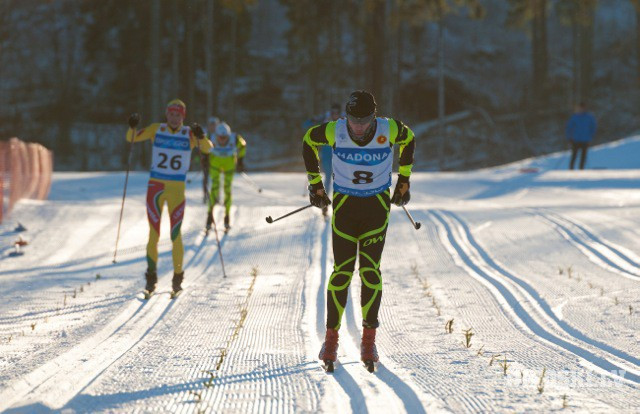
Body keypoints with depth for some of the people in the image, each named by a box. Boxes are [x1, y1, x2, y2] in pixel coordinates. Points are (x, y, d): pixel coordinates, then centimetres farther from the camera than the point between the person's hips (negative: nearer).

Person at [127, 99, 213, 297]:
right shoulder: (156, 129, 4)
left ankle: (178, 277, 13)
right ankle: (151, 277, 10)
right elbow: (132, 138, 8)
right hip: (155, 187, 1)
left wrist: (201, 137, -29)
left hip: (177, 190, -1)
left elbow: (207, 148, -9)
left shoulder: (189, 134, 1)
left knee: (176, 235, -2)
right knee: (154, 234, 0)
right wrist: (132, 127, -13)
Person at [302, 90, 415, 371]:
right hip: (344, 203, 0)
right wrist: (315, 183, 9)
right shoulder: (334, 131, -17)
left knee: (370, 269, -8)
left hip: (378, 205, 0)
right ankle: (331, 335, 7)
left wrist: (403, 181, 13)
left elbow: (408, 140, 8)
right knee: (343, 270, -5)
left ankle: (369, 338, 2)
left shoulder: (389, 129, -16)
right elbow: (308, 141, 5)